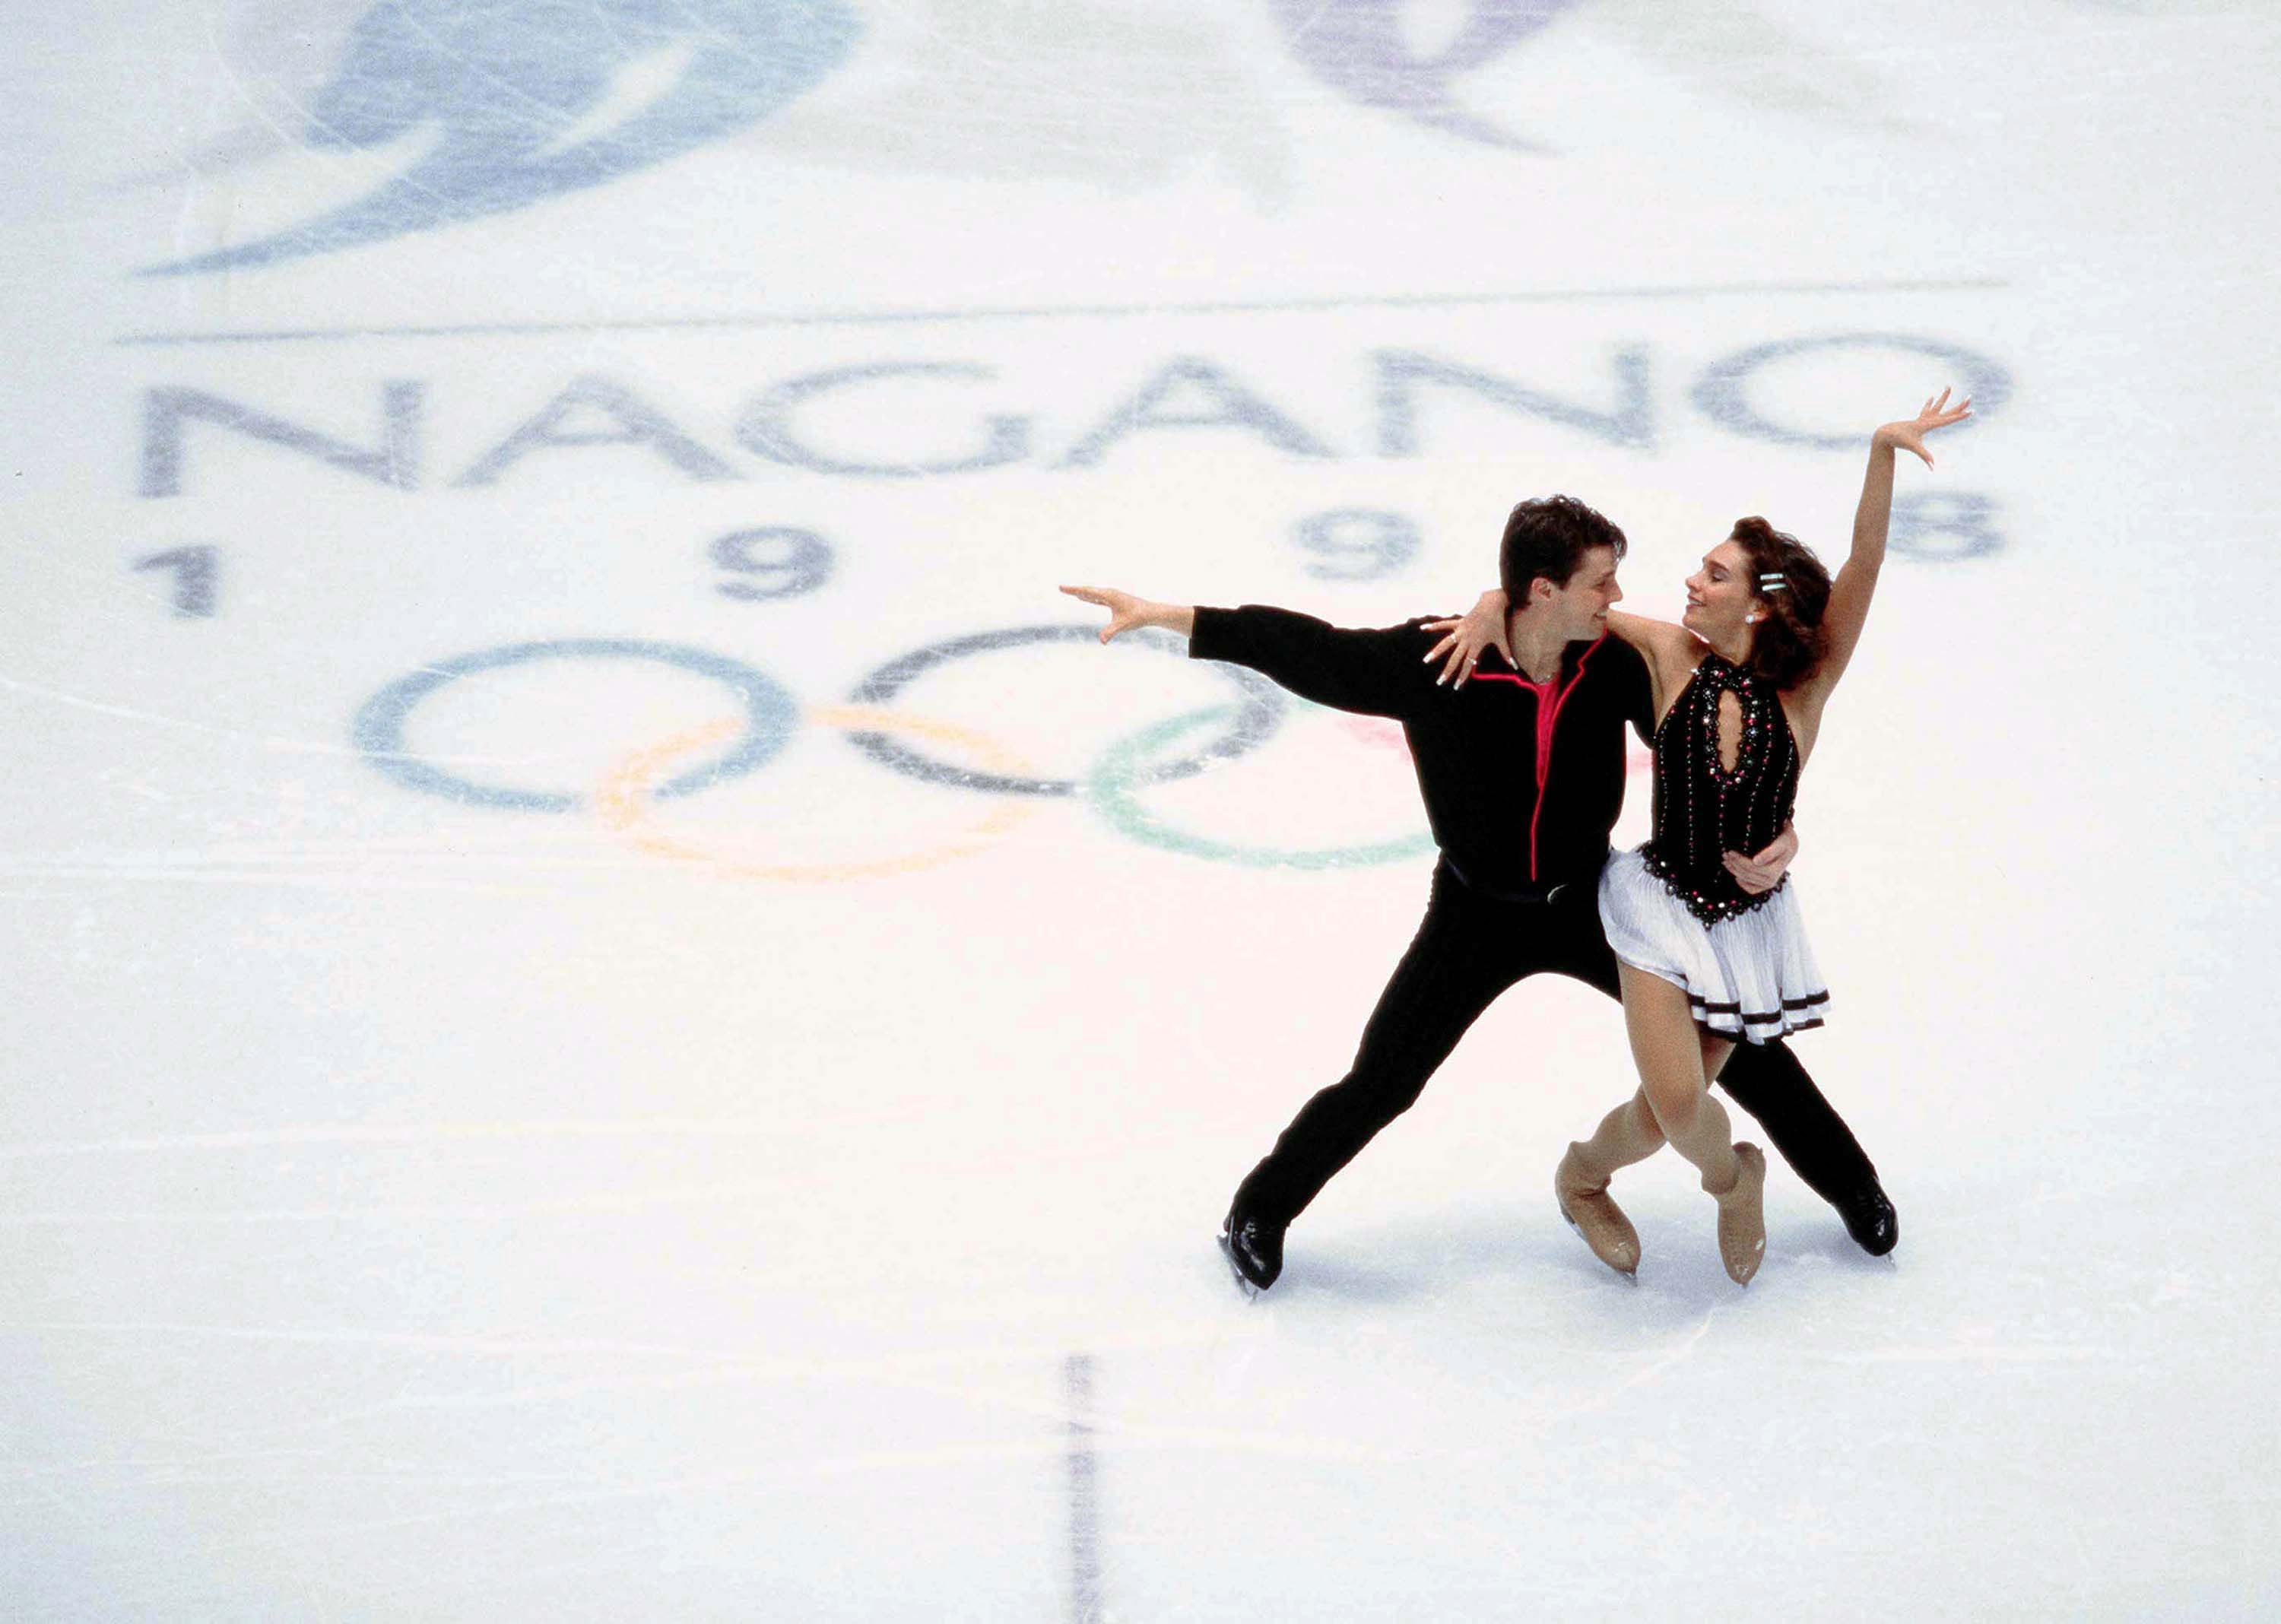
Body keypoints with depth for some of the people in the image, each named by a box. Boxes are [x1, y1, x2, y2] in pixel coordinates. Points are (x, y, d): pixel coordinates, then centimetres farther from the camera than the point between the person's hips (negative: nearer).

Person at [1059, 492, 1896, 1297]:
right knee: (1379, 1085, 0)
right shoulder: (1435, 662, -26)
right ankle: (1260, 1212, 26)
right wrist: (1160, 614, -21)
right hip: (1478, 913, -2)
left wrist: (1775, 825, -25)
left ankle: (1850, 1182, 31)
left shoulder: (1615, 662, -20)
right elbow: (1308, 651, -20)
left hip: (1590, 899, 2)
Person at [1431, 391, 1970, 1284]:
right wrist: (1495, 606, -16)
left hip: (1750, 921, 0)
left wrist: (1884, 454, -32)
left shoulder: (1804, 687, -12)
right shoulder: (1674, 657, -8)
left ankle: (1584, 1178, 41)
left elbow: (1864, 566, -22)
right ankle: (1731, 1174, 20)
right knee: (1679, 1102, -17)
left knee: (1667, 1114, 6)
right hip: (1663, 903, 0)